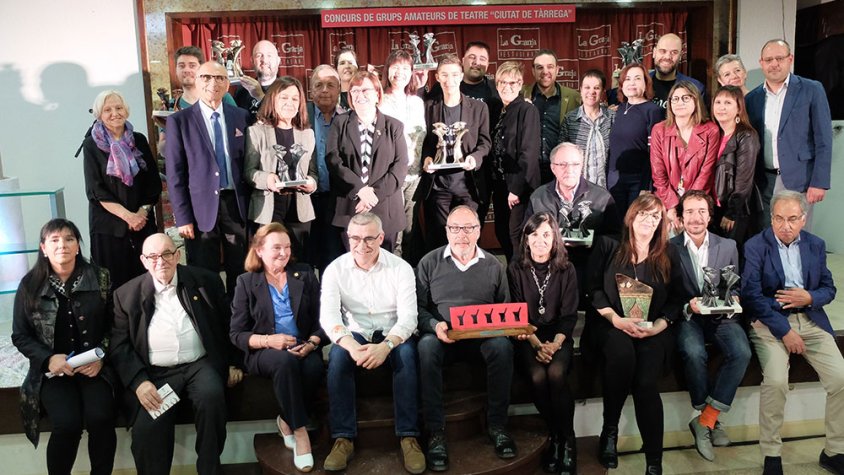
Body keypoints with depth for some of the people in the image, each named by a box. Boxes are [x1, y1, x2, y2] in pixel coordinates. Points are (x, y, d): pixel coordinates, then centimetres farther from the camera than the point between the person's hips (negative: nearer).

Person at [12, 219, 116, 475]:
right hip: (52, 369, 0)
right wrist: (49, 359, -12)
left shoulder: (100, 278, 1)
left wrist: (101, 357, -12)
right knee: (67, 424, -24)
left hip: (93, 366, 0)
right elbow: (20, 336, 4)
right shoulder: (30, 285, 0)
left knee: (100, 418, -25)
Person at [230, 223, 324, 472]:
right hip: (263, 352, -2)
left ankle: (286, 421, -10)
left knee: (315, 367, -33)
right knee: (285, 361, -37)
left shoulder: (305, 275, 11)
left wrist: (311, 343, -14)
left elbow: (320, 318, 7)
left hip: (302, 347, 2)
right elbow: (236, 334, 1)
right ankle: (299, 431, -25)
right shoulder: (246, 282, 5)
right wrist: (268, 340, -17)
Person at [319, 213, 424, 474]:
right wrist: (351, 345, -35)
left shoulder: (401, 268, -6)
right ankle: (343, 438, -23)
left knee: (407, 354, -33)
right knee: (338, 355, -31)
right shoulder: (335, 269, -3)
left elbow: (408, 316, -14)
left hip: (393, 335, -1)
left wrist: (385, 346, -34)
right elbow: (328, 315, -15)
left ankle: (409, 437, -25)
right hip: (355, 335, 1)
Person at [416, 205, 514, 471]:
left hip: (484, 336, 1)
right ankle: (435, 432, -28)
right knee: (426, 347, -35)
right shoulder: (429, 263, 8)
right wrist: (434, 325, -16)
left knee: (502, 346, -32)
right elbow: (418, 306, 4)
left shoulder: (493, 266, 13)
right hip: (442, 336, -1)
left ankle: (497, 424, -17)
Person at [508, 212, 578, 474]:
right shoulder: (515, 269, 2)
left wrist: (555, 343, -17)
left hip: (558, 336, 0)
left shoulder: (566, 270, 4)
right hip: (527, 338, 0)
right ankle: (554, 435, -6)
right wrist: (536, 343, -16)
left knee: (556, 373, -30)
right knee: (538, 376, -28)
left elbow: (569, 315, 0)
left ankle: (567, 439, -14)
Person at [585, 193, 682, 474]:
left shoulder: (667, 255, 14)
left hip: (653, 329, 1)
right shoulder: (608, 246, 8)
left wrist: (655, 327, -10)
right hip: (611, 323, -1)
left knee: (647, 383, -25)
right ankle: (610, 429, -16)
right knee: (622, 352, -35)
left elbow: (675, 300, 8)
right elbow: (592, 288, 1)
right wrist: (616, 319, -12)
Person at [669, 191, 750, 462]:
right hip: (686, 317, -3)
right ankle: (712, 420, -9)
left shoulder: (728, 246, 10)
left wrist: (732, 301, -11)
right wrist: (688, 307, -18)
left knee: (741, 352, -28)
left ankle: (704, 421, -16)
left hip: (721, 317, 3)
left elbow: (735, 288, 12)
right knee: (695, 354, -33)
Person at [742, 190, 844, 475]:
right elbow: (752, 295, -11)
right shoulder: (756, 246, -5)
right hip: (770, 322, -4)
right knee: (776, 380, -26)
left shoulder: (816, 245, 9)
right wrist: (784, 331, -16)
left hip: (810, 321, 4)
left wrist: (809, 298, -11)